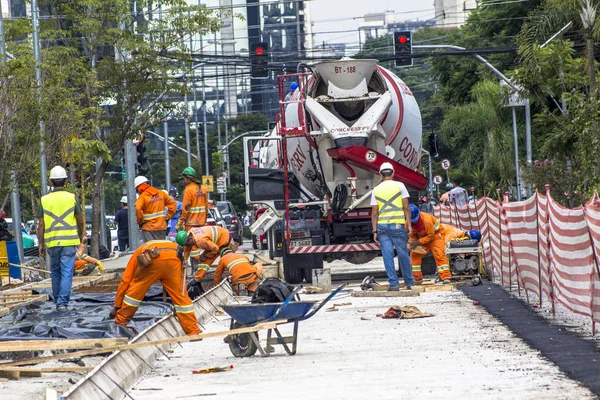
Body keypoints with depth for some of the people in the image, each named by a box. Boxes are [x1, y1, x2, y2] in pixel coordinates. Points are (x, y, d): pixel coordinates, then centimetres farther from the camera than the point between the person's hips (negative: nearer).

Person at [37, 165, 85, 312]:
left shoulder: (45, 200, 2)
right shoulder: (72, 198, -1)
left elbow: (41, 224, 1)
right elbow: (81, 221, 6)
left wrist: (41, 244, 8)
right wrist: (81, 236, 22)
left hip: (52, 242, 2)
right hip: (69, 241, -2)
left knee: (55, 271, 18)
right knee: (67, 272, -2)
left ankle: (57, 299, 25)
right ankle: (63, 302, -10)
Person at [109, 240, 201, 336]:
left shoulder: (138, 253, 38)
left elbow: (125, 281, 31)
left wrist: (117, 306, 37)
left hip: (153, 259, -2)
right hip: (174, 259, 2)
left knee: (134, 290, 19)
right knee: (181, 296, 12)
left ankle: (120, 321, 27)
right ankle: (194, 332, 11)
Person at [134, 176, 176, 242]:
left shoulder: (142, 197, -12)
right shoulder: (161, 193, 7)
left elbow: (137, 209, -28)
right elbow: (172, 203, 13)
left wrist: (140, 221, -13)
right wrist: (168, 217, 13)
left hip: (149, 229, -6)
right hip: (162, 227, 6)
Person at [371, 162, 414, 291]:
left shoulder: (376, 190, 7)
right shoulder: (399, 186, 2)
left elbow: (374, 213, 5)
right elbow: (406, 207, -1)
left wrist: (375, 230, 8)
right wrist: (409, 224, 3)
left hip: (382, 226, 1)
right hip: (398, 224, -1)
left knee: (387, 255, 2)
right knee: (403, 254, 7)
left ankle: (393, 283, -1)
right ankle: (409, 282, 15)